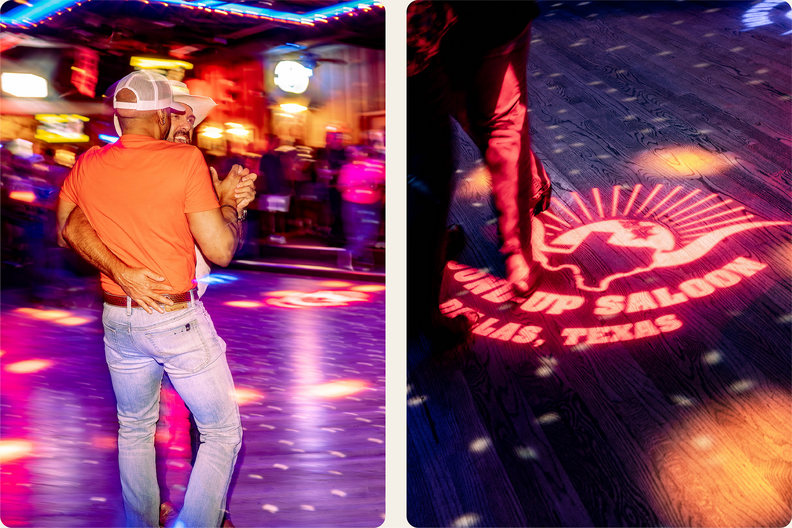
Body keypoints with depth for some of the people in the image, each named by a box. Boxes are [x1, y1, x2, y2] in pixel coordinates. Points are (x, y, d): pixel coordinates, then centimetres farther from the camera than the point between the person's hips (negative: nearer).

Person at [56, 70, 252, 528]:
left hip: (118, 319, 6)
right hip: (178, 319, -6)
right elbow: (221, 250, -17)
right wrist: (229, 201, -1)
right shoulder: (185, 160, -16)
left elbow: (66, 231, 12)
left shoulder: (87, 165, 0)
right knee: (223, 433, 11)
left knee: (134, 430, 24)